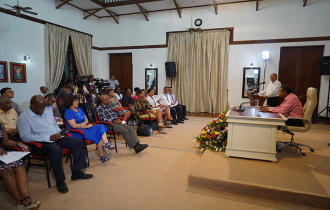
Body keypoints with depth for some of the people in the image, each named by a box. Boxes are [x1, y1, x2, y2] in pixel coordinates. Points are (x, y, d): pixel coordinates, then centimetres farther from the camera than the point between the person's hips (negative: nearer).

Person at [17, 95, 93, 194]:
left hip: (55, 138, 8)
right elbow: (26, 137, -17)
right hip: (40, 143, -8)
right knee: (55, 149, -39)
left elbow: (55, 125, 30)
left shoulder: (46, 114, 18)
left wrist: (59, 132, 4)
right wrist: (49, 138, -23)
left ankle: (76, 172, 0)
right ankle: (60, 181, -23)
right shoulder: (23, 118, -6)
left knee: (78, 142, -6)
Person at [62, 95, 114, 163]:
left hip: (85, 128, 7)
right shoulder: (68, 112, -6)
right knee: (98, 134, -26)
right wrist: (86, 126, -11)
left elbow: (86, 120, 15)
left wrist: (84, 123, -9)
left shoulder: (80, 109, 20)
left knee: (101, 127, -18)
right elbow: (74, 125, -15)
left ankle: (106, 143, -30)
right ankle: (102, 155, -17)